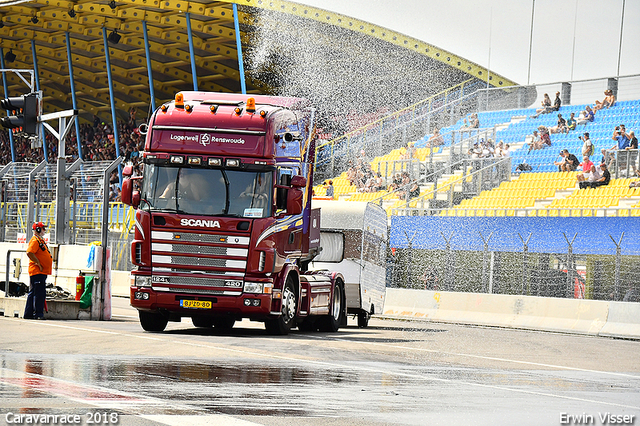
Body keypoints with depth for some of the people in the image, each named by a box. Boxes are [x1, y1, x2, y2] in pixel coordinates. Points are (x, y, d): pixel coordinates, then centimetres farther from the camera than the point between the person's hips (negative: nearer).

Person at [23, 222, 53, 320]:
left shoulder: (41, 240, 19)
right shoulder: (35, 240, -13)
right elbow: (29, 253, -26)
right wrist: (39, 264, -21)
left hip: (42, 272, 10)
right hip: (37, 272, -10)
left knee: (33, 293, 12)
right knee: (39, 293, -11)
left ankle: (28, 314, 16)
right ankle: (38, 314, -10)